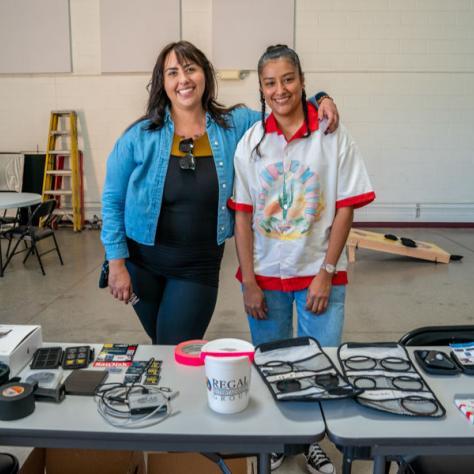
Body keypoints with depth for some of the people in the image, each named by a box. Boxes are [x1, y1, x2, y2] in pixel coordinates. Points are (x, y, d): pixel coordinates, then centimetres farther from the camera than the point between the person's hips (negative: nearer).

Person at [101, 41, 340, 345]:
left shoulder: (236, 125, -6)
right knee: (158, 349, 20)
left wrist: (320, 100, -12)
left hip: (199, 265, -1)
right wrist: (116, 262, -7)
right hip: (142, 261, 1)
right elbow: (113, 200, -3)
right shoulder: (140, 136, -9)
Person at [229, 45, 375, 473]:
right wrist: (249, 282, -5)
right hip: (265, 273, 2)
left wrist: (326, 273, -9)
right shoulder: (251, 142, -2)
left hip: (319, 272, -1)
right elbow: (243, 216, -2)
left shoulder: (333, 136, -6)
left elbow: (345, 209, -5)